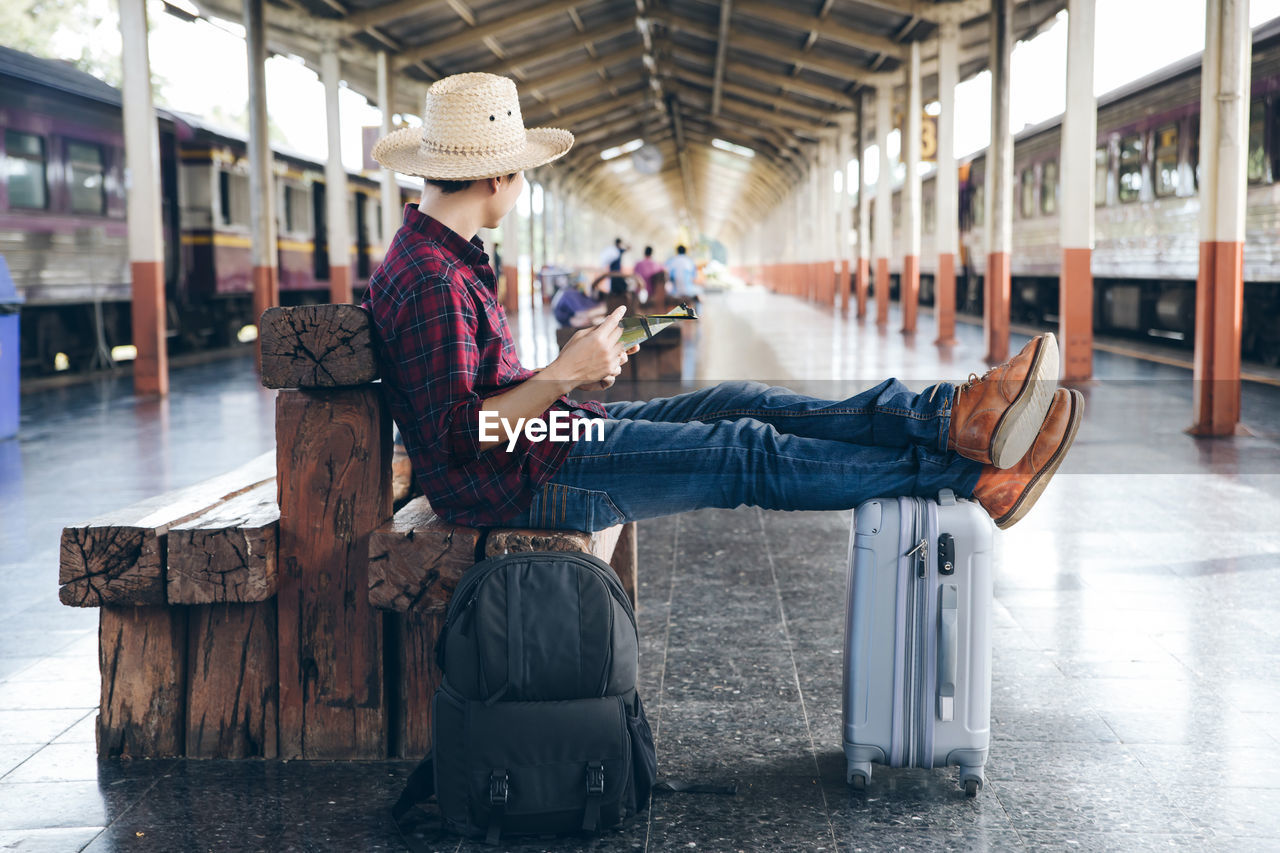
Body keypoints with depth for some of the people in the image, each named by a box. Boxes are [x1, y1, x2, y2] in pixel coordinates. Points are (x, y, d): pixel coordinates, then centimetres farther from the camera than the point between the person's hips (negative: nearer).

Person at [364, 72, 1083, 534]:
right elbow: (456, 435, -26)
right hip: (521, 482, -10)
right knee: (746, 452, -14)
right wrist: (563, 374, -25)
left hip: (549, 437, 10)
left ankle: (947, 418, -5)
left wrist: (567, 370, 20)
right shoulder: (435, 281, -22)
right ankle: (971, 477, -10)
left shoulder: (438, 258, 12)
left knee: (743, 404, 0)